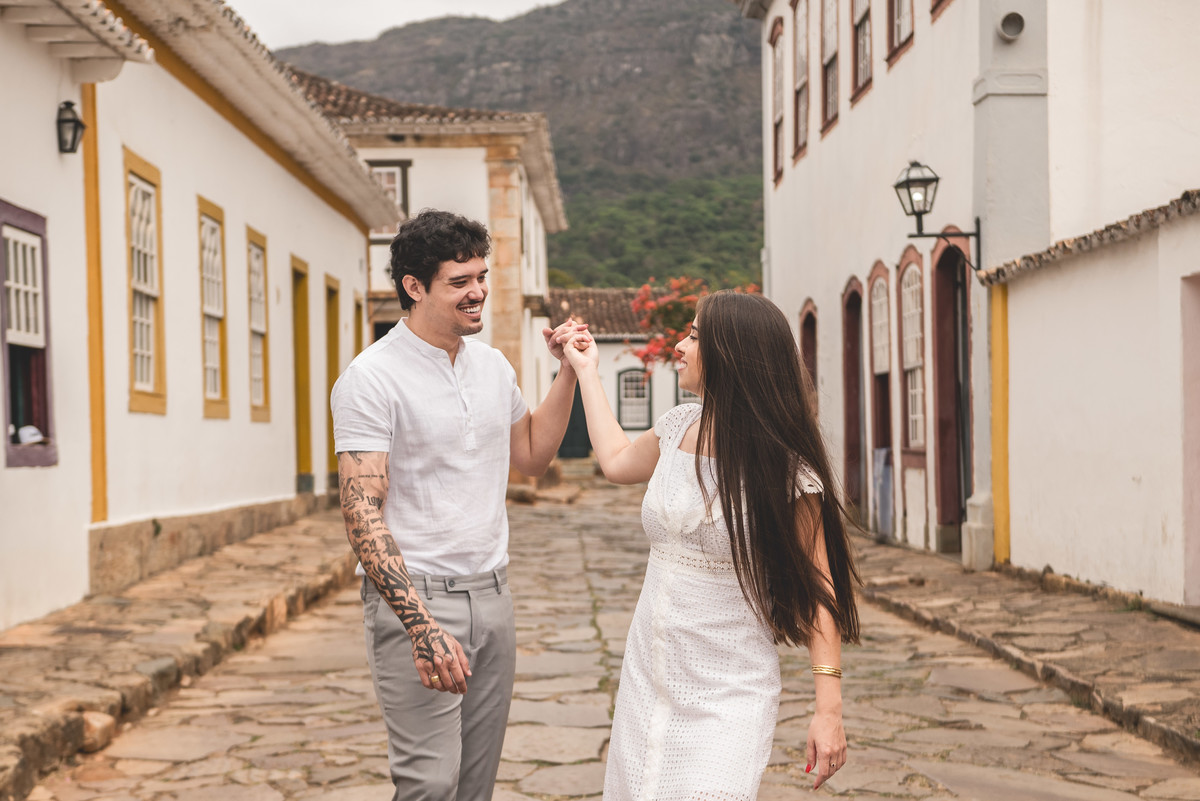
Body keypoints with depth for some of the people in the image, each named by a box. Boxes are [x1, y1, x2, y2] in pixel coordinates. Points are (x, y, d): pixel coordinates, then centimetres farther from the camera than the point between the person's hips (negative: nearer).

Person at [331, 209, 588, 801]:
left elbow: (531, 458, 23)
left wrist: (568, 371, 11)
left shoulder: (493, 365, 10)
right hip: (413, 597, -6)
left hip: (492, 593, 7)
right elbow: (363, 515, -18)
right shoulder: (371, 378, -12)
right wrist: (422, 627, -26)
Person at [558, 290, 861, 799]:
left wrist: (829, 708, -16)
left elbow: (816, 588, -12)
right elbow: (617, 461, 25)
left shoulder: (785, 469, -14)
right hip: (646, 676, 6)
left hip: (728, 696, -6)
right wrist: (585, 369, 31)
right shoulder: (679, 428, 3)